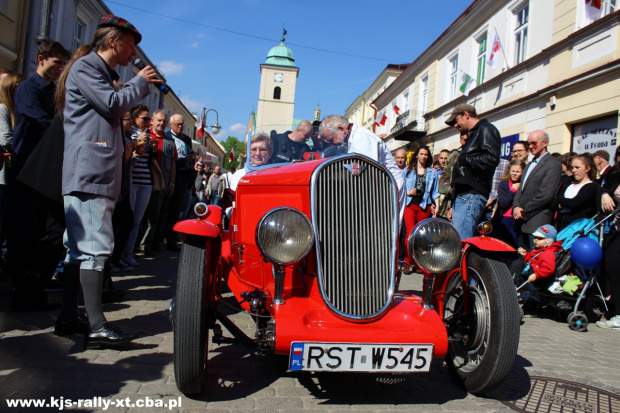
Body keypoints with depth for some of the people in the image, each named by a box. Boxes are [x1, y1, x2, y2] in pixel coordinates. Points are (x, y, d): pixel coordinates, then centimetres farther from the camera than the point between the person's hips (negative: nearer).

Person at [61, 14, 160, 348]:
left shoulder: (102, 73, 28)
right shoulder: (84, 67, -2)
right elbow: (113, 105, -15)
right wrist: (140, 83, 1)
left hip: (99, 175, 10)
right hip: (88, 172, -10)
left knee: (80, 247, 11)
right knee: (95, 246, -15)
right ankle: (97, 327, -17)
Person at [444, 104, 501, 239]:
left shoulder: (486, 129, -2)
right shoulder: (473, 134, 29)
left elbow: (492, 158, -20)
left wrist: (465, 160, -9)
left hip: (471, 196, -10)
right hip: (463, 196, 10)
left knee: (461, 244, -17)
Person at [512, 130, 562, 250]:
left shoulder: (553, 165, -5)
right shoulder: (529, 165, 23)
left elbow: (545, 195, -14)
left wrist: (523, 212, -11)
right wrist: (516, 207, -2)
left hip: (538, 224, -8)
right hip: (522, 222, 8)